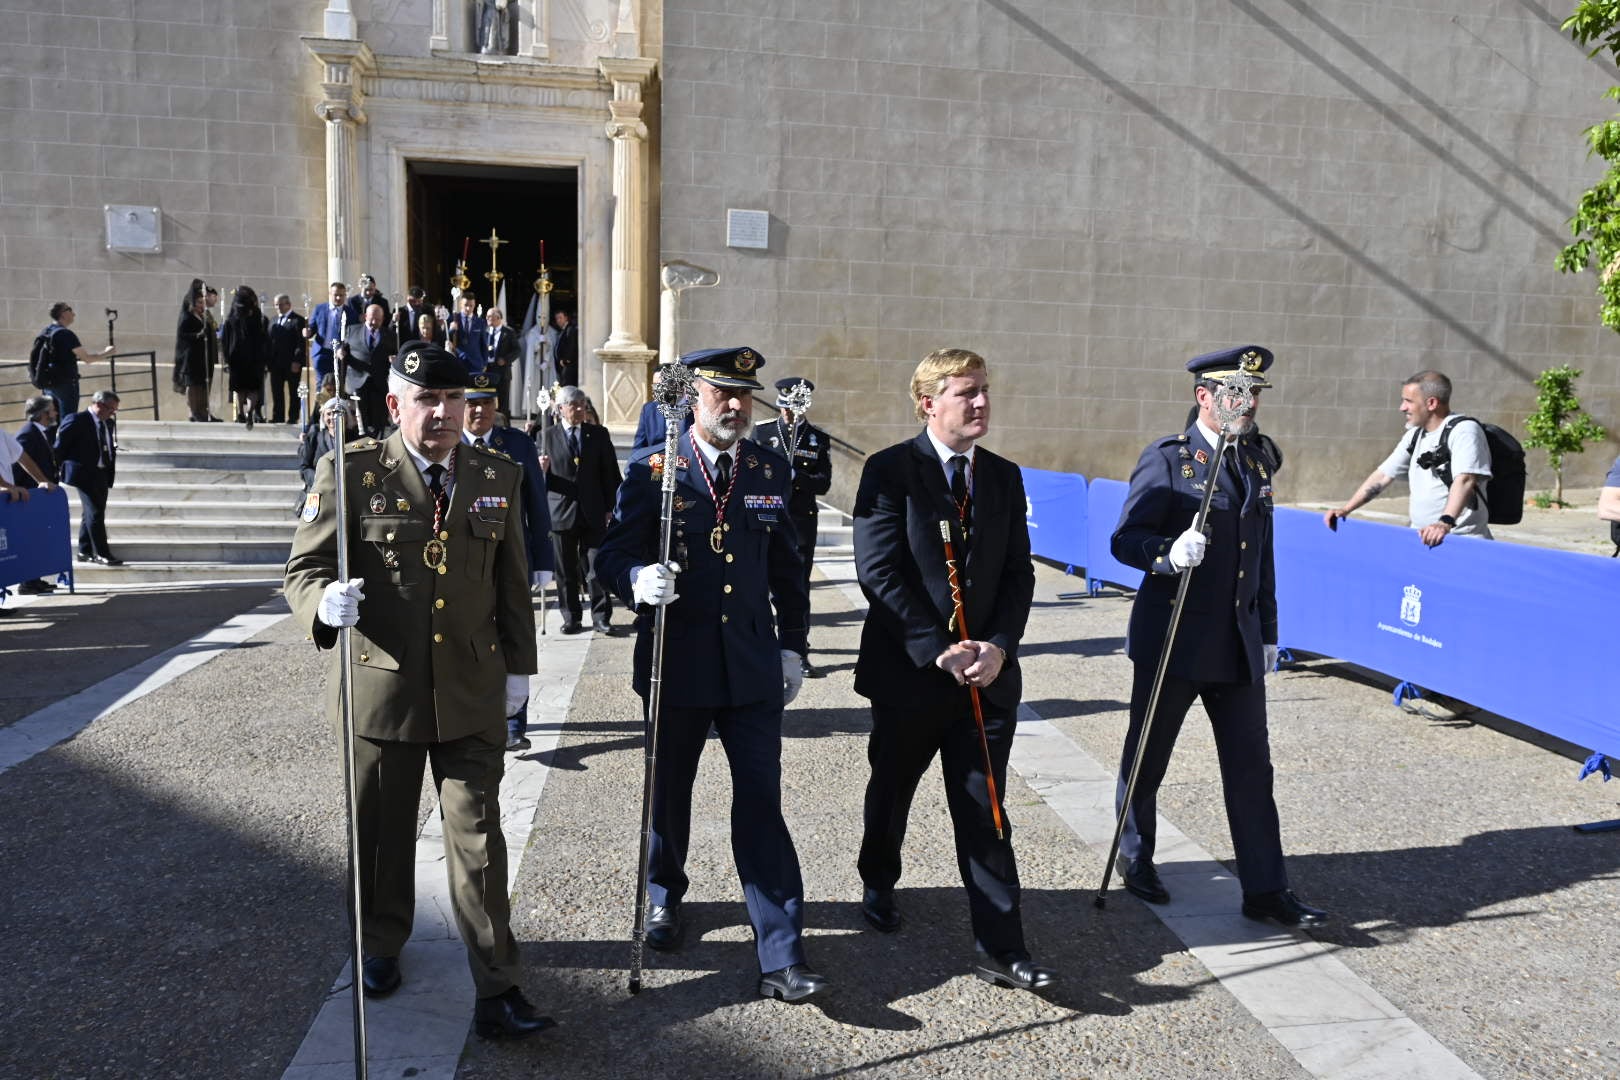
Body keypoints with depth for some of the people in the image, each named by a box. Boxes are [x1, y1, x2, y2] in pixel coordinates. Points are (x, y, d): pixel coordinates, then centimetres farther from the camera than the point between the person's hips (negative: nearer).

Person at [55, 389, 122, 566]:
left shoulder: (110, 424, 10)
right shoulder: (76, 420, -10)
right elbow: (60, 445, -7)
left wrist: (111, 474, 8)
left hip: (102, 474, 7)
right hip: (84, 473, -7)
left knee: (90, 513, 13)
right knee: (95, 513, -9)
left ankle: (85, 551, 21)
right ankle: (101, 553, -6)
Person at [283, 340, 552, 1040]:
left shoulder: (499, 478, 3)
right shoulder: (349, 473, -6)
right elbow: (304, 567, -5)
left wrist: (518, 666, 10)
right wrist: (325, 604, -28)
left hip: (473, 691, 1)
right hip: (381, 687, -1)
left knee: (478, 837, 2)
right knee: (381, 831, 17)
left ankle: (496, 991, 10)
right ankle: (380, 947, 43)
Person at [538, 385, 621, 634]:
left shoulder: (599, 434, 6)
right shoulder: (548, 436, 4)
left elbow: (610, 473, 8)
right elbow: (543, 479, 8)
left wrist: (610, 508, 3)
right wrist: (542, 471, -15)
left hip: (593, 513, 0)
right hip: (561, 512, 0)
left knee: (597, 568, -1)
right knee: (566, 572, 7)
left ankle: (601, 616, 7)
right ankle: (571, 618, 17)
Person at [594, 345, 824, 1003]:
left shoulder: (769, 470, 6)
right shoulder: (651, 469, -4)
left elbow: (786, 565, 12)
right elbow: (612, 554, -6)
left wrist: (792, 645, 10)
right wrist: (637, 579, -29)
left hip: (753, 668, 1)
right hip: (676, 664, -1)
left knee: (762, 805, -2)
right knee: (669, 793, 17)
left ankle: (782, 955, 2)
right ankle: (664, 896, 44)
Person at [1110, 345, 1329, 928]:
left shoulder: (1257, 461, 11)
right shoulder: (1167, 458, -9)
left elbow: (1262, 555, 17)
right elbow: (1125, 538, -13)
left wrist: (1267, 631, 16)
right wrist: (1169, 553, -33)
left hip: (1238, 643, 6)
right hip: (1172, 639, -5)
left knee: (1252, 765, 6)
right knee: (1147, 758, 10)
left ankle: (1265, 890, 15)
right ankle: (1135, 858, 31)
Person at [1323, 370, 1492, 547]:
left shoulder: (1464, 430, -9)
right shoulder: (1415, 435, 15)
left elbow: (1464, 480, -23)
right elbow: (1383, 475, 18)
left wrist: (1445, 523, -37)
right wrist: (1345, 510, 10)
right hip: (1421, 538, 6)